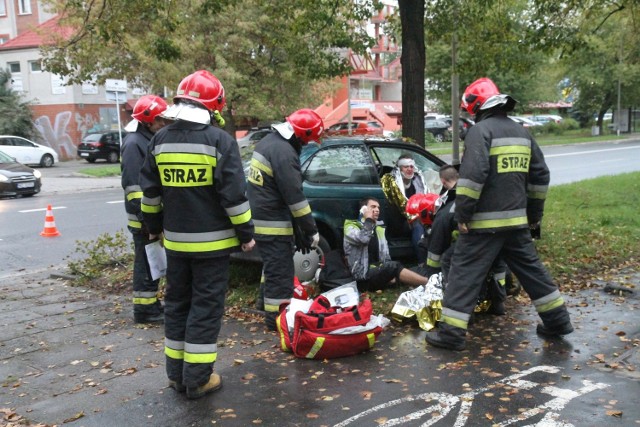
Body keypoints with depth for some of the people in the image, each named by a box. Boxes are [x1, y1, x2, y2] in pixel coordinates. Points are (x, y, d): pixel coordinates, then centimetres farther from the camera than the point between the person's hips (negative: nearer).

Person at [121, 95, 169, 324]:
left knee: (153, 262, 16)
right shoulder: (134, 143, -15)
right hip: (144, 218, -9)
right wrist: (146, 218, -23)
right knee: (146, 264, -2)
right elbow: (133, 185, -21)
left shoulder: (152, 140, 15)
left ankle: (152, 304, 27)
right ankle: (144, 309, 7)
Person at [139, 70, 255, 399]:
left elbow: (150, 193, 11)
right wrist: (246, 233, -4)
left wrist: (155, 227, 23)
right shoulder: (220, 140, -12)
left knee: (177, 303, 16)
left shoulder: (160, 140, 4)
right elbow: (234, 195, -14)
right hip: (211, 240, -5)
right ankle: (198, 378, 8)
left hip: (175, 240, 5)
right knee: (206, 306, 3)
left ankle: (177, 374, 24)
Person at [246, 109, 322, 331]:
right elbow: (294, 195, -22)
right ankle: (276, 316, 5)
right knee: (281, 271, -2)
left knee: (272, 265, 23)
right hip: (273, 223, -10)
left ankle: (267, 303, 36)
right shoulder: (284, 152, -21)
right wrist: (311, 229, -14)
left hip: (259, 217, 10)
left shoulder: (268, 141, 12)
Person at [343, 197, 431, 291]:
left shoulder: (379, 230, 21)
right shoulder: (351, 226, 1)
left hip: (379, 272, 7)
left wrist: (391, 275, -4)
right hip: (363, 277, -7)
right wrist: (369, 219, -8)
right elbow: (363, 238, -23)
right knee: (394, 267, -28)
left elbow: (386, 257, 15)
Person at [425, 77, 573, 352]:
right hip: (516, 219, 7)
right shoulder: (521, 132, 15)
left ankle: (451, 333, -1)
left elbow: (473, 174, -22)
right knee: (531, 269, 20)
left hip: (485, 222, -7)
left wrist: (462, 212, -17)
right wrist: (534, 212, 24)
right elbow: (540, 175, 18)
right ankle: (558, 320, 29)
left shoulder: (480, 130, -10)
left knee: (465, 273, -3)